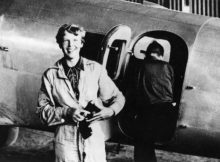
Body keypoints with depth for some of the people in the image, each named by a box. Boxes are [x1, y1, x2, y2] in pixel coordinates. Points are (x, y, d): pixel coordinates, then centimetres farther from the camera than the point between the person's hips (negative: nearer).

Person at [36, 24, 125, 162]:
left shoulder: (96, 69, 3)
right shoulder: (50, 75, 1)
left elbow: (118, 98, 9)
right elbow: (43, 110, 2)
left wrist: (108, 111, -12)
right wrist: (67, 113, -14)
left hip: (94, 139, 1)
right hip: (66, 140, 0)